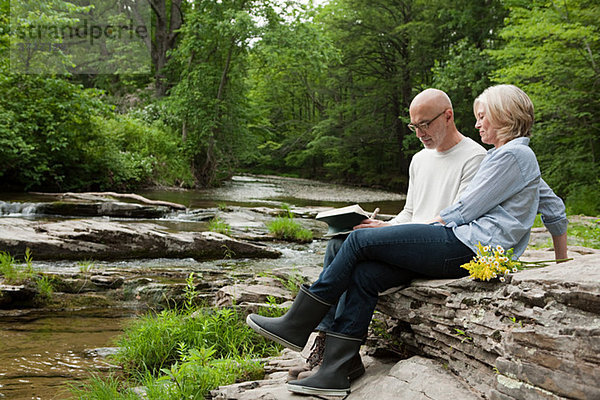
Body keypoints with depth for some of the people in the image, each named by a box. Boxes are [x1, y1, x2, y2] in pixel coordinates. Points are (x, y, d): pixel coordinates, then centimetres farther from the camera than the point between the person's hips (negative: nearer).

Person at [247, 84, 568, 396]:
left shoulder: (513, 154, -7)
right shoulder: (520, 156, 25)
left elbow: (465, 210, -9)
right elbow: (556, 209, 30)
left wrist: (435, 221, 7)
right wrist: (563, 261, 37)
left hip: (466, 245, -10)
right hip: (469, 250, 10)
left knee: (359, 240, -8)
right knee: (365, 274, -5)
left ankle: (297, 326, -1)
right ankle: (333, 375, -9)